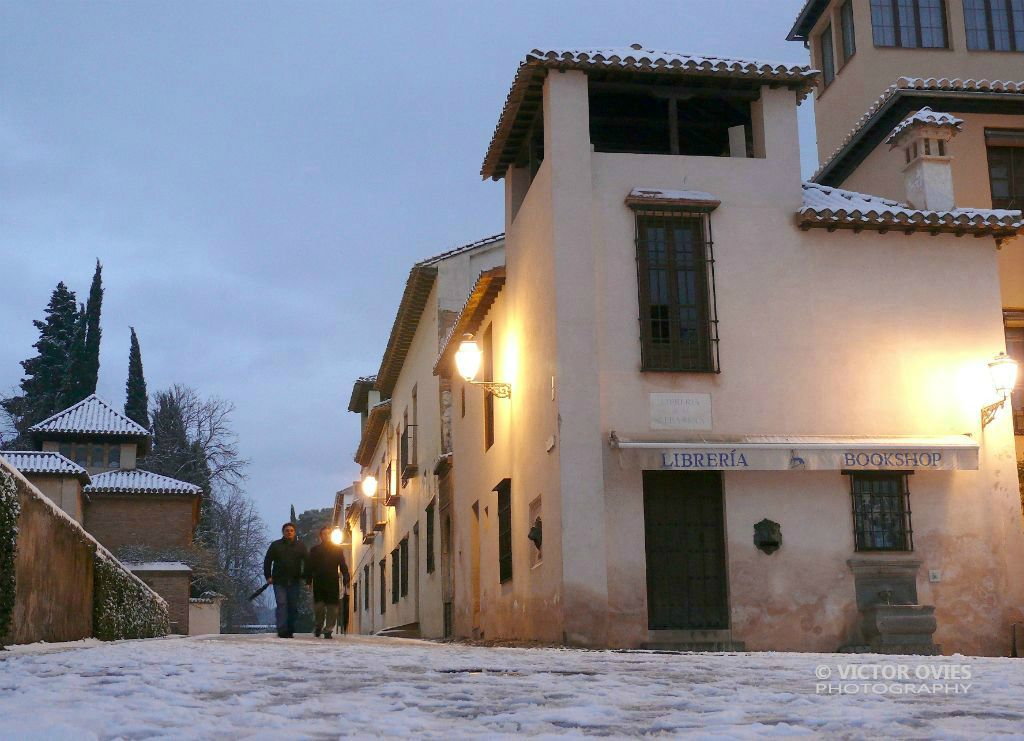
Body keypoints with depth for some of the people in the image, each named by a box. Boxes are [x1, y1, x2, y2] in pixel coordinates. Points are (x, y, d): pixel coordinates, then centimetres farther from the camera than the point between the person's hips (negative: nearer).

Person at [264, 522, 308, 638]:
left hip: (295, 582, 2)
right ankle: (282, 631, -15)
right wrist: (268, 576, 1)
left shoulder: (300, 547, 9)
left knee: (293, 606, 4)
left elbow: (307, 562, 11)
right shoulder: (275, 545, 6)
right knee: (282, 604, -12)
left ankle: (290, 631, 13)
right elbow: (267, 561, 8)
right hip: (279, 581, -2)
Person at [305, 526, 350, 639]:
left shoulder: (337, 549, 12)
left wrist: (346, 580, -1)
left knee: (332, 607, -4)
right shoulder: (315, 550, 11)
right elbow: (310, 567, 9)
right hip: (319, 582, 0)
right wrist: (308, 582, 1)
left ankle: (328, 629, 1)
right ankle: (318, 626, 15)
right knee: (318, 606, -5)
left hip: (333, 582, 0)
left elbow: (343, 566, 9)